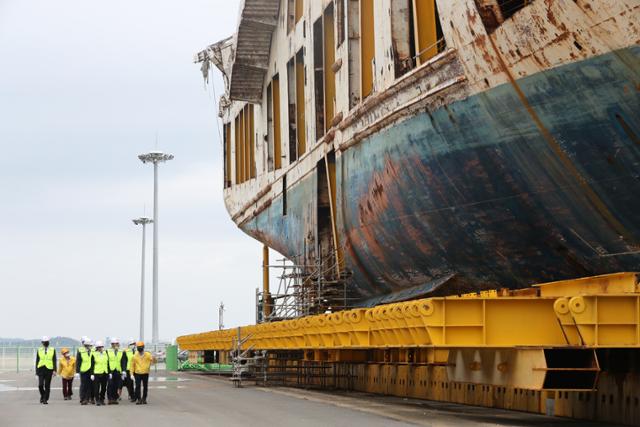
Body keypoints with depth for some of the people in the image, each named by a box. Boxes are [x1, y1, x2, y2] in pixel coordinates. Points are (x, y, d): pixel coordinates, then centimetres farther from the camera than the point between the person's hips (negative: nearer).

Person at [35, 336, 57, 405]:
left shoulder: (52, 350, 5)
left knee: (47, 386, 1)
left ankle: (45, 399, 9)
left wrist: (54, 370, -6)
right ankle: (42, 396, 17)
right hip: (41, 369, 0)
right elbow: (37, 361, 9)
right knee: (40, 385, -8)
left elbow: (54, 361, 3)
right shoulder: (39, 350, 7)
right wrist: (36, 370, 6)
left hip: (49, 369, 0)